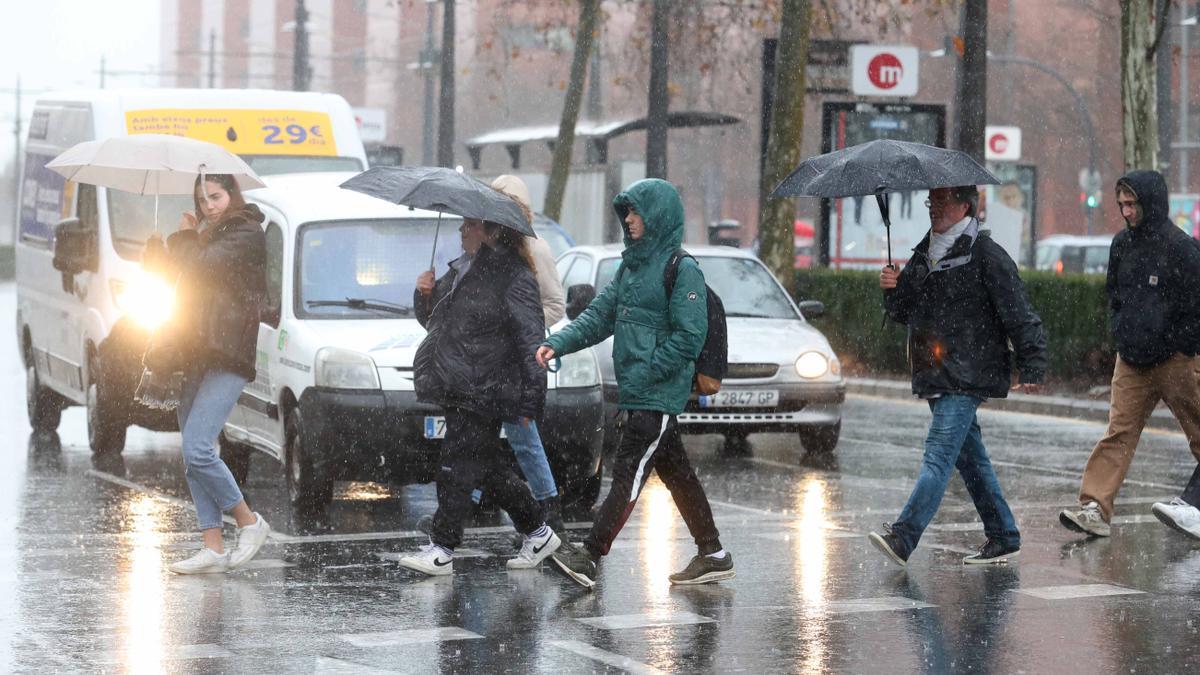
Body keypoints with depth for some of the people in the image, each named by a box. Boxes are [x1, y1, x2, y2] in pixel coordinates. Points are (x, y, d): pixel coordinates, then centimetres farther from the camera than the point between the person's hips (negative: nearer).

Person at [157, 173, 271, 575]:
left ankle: (249, 522, 1)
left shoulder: (246, 234, -6)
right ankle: (213, 549, 7)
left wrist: (187, 238, 2)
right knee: (194, 455, 5)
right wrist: (187, 238, 0)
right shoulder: (209, 236, 22)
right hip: (197, 356, 9)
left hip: (228, 357, -9)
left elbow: (202, 266, -17)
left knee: (197, 449, -17)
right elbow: (177, 272, 14)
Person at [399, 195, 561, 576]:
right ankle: (538, 533, 25)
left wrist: (530, 402, -16)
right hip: (457, 388, 9)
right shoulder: (462, 270, 16)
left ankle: (442, 548, -3)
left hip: (483, 394, -9)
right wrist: (425, 295, 3)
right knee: (488, 467, 14)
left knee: (458, 466, -8)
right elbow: (431, 318, 26)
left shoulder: (515, 280, -11)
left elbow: (531, 344, -13)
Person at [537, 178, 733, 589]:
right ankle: (713, 555, 21)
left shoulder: (681, 269, -12)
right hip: (638, 393, 9)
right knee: (675, 473, 13)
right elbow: (601, 314, 13)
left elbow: (690, 336, -17)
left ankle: (589, 557, -14)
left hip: (658, 396, -9)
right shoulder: (633, 264, 15)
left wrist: (645, 374, -19)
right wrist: (559, 344, -2)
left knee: (628, 474, -10)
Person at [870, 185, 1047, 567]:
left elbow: (1020, 316, -10)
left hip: (968, 378, -8)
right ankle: (1003, 538, 21)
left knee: (938, 456, -16)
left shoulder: (986, 256, -8)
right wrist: (892, 291, -2)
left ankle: (903, 537, -25)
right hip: (935, 377, 8)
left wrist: (1033, 369, -15)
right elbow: (903, 313, 20)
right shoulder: (924, 255, 16)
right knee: (970, 458, 13)